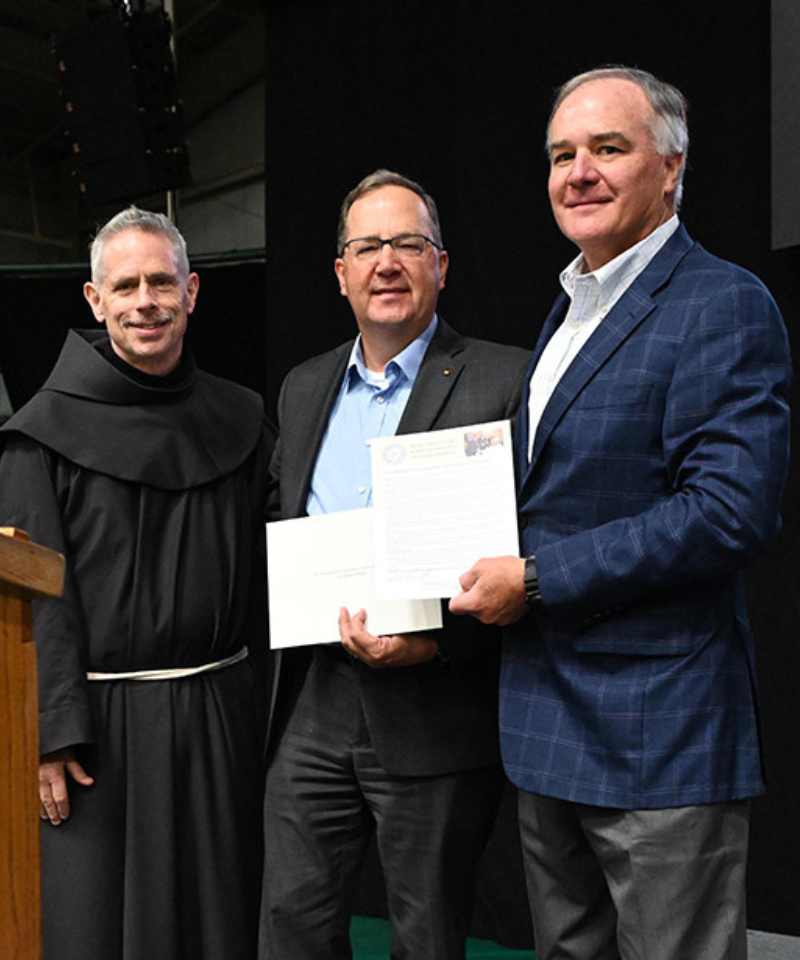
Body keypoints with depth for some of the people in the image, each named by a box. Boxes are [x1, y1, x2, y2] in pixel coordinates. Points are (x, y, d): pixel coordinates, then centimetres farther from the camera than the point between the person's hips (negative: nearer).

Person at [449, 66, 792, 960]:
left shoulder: (722, 304, -12)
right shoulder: (568, 312, 17)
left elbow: (728, 511, -23)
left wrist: (535, 580, -19)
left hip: (658, 734, -9)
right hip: (547, 720, 9)